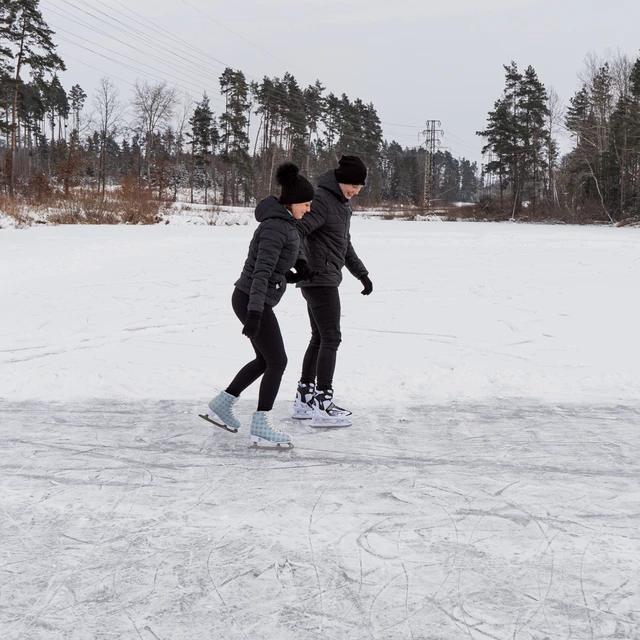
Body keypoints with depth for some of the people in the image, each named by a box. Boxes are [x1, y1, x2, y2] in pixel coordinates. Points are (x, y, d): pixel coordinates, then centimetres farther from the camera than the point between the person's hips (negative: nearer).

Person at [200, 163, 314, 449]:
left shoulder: (281, 221, 12)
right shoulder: (275, 226, -20)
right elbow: (261, 271, -27)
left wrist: (297, 272, 4)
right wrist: (255, 313, -33)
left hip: (249, 298, 10)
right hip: (252, 301, -10)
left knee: (264, 361, 19)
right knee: (277, 363, -4)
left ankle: (220, 406, 26)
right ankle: (261, 429, -1)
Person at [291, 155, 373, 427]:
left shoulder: (342, 202, 16)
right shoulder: (321, 199, -15)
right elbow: (297, 229, -26)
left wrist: (361, 273, 28)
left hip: (325, 279, 10)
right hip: (319, 278, -10)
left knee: (319, 338, 13)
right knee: (331, 338, -10)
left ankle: (304, 399, 19)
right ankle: (322, 405, -8)